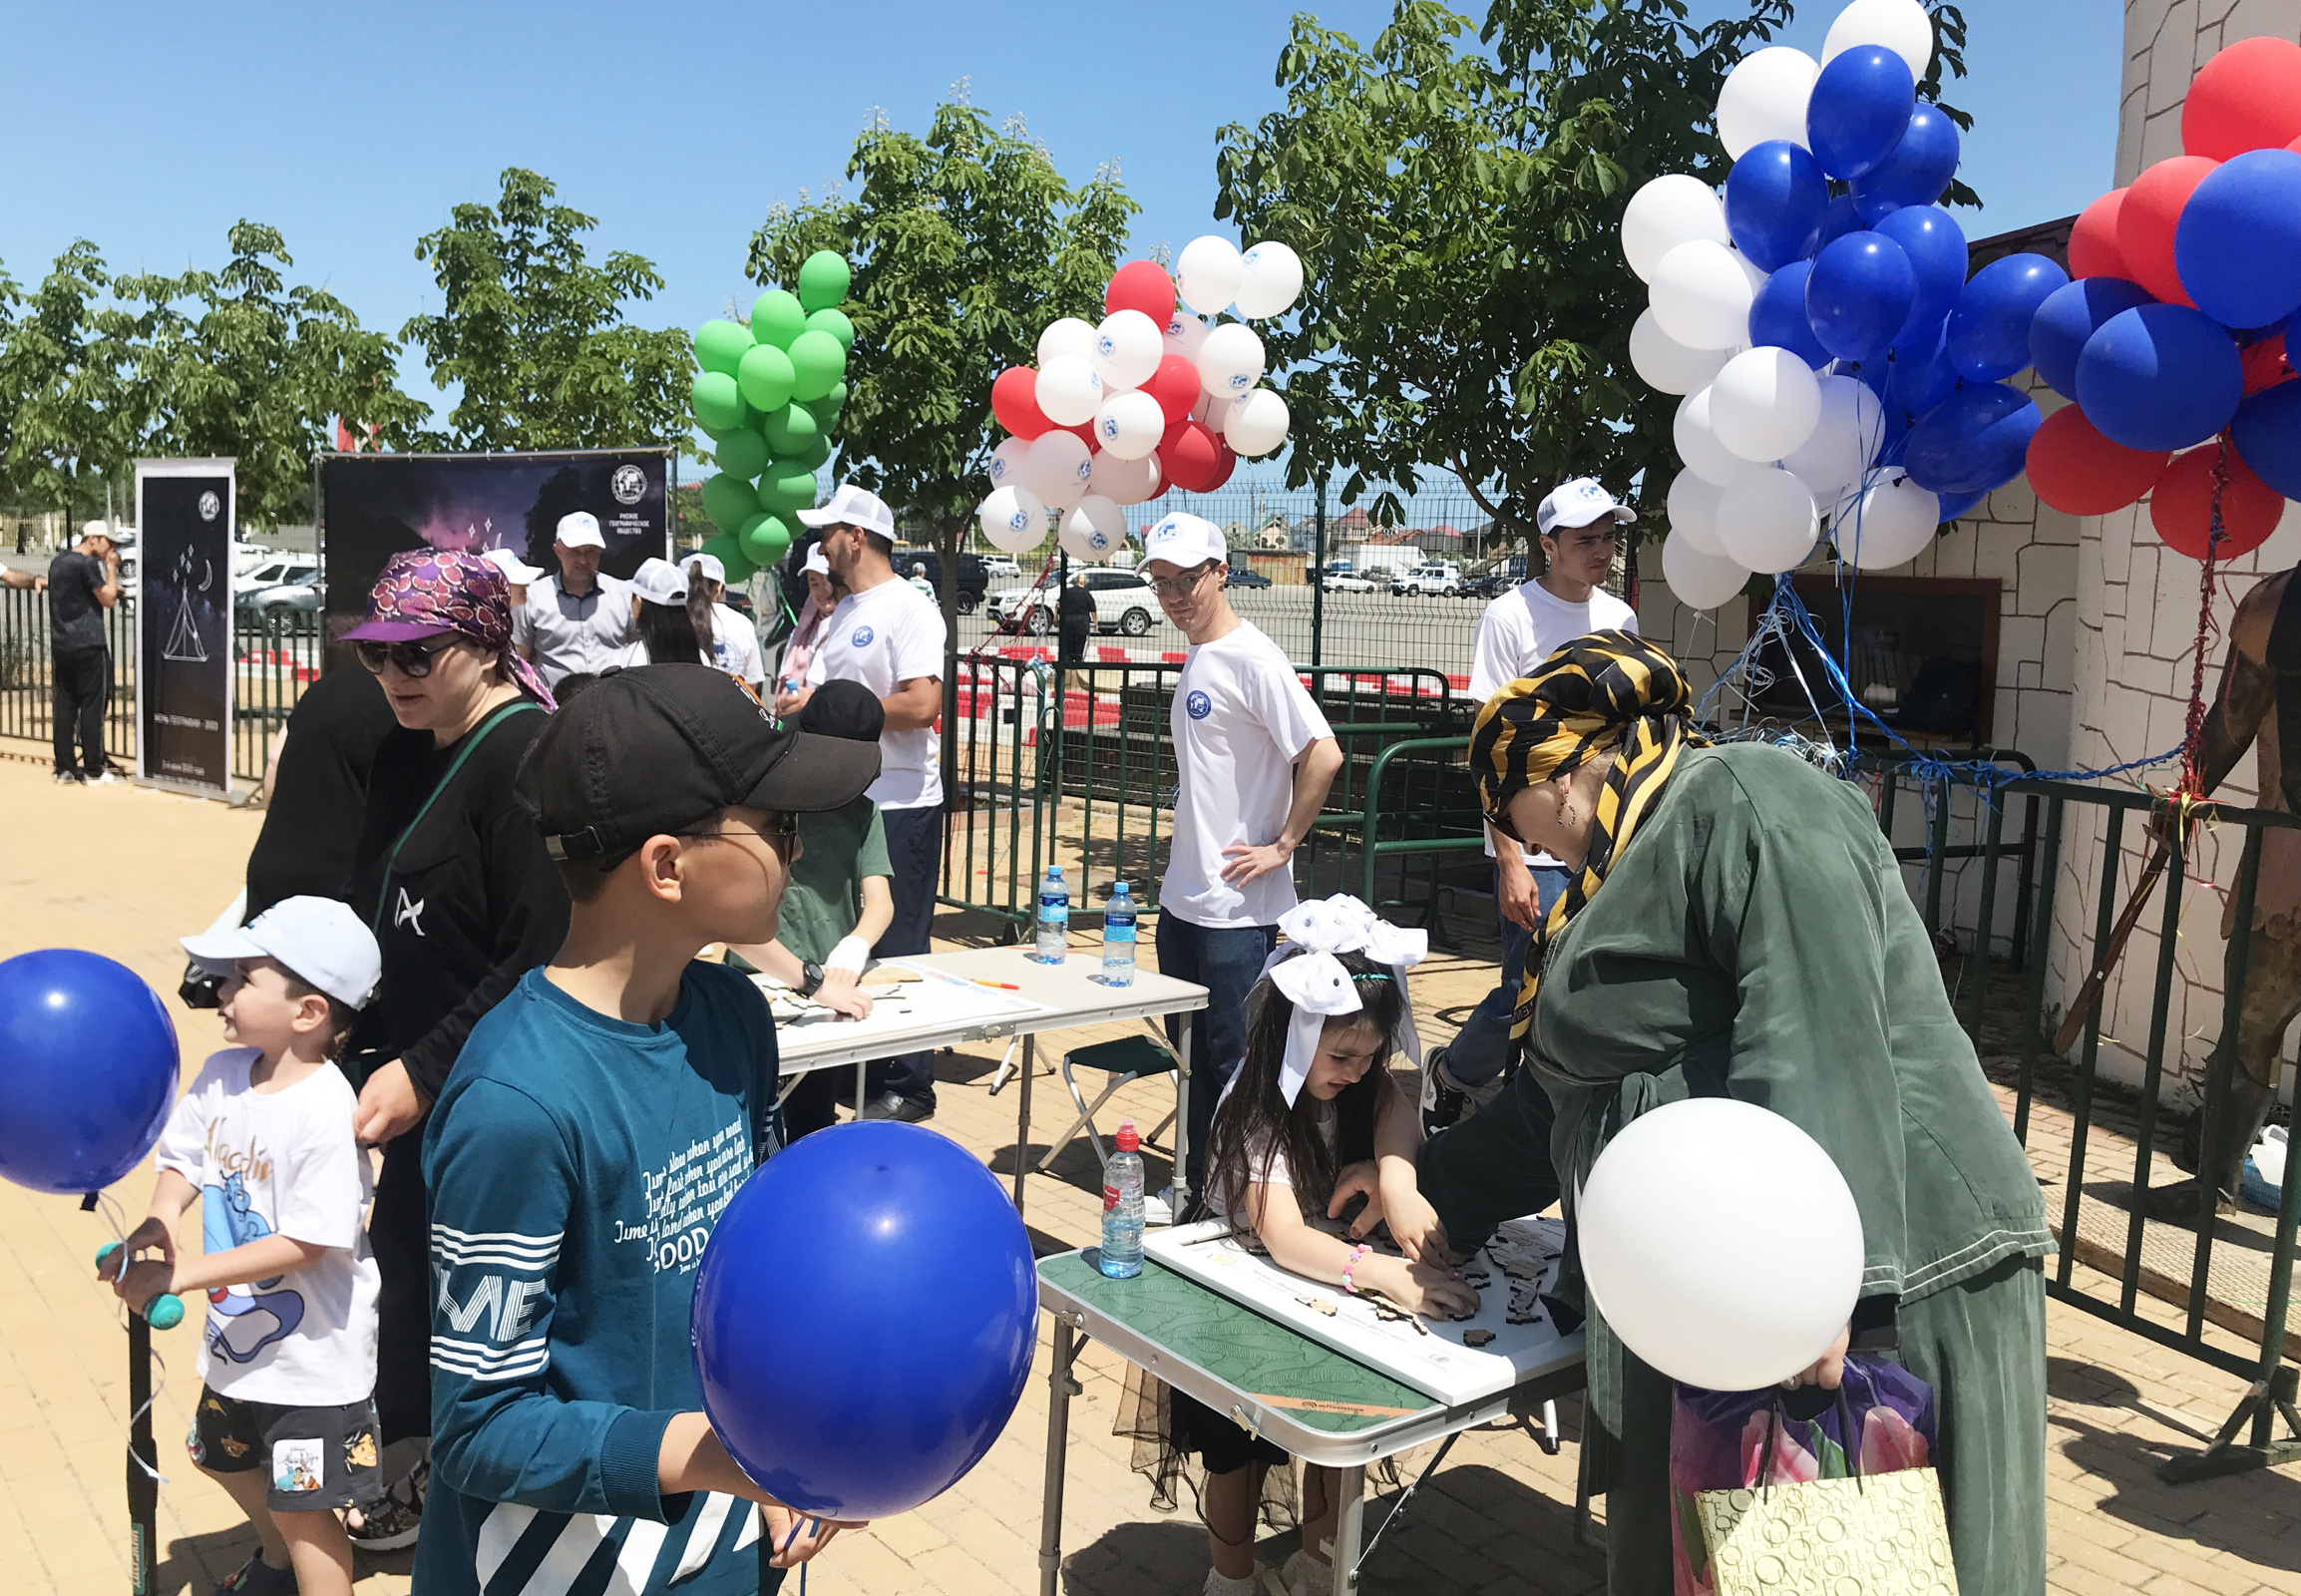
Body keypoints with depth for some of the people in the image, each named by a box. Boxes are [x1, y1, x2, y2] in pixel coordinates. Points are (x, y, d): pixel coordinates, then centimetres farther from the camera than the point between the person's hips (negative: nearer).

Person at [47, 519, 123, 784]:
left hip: (60, 645, 8)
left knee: (65, 706, 8)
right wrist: (111, 567, -5)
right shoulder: (87, 563, -11)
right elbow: (108, 599, -11)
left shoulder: (57, 562, 17)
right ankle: (93, 769, -1)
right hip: (88, 645, -8)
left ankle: (64, 768, 10)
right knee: (92, 705, -3)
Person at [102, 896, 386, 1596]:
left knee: (299, 1506, 4)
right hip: (237, 1332, 9)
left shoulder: (326, 1110, -30)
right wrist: (157, 1224, -16)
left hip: (312, 1349, -9)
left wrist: (181, 1275, -28)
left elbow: (305, 1243, -29)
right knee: (225, 1457, 31)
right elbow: (183, 1159, 5)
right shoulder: (222, 1074, -6)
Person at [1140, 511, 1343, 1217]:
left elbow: (1323, 755, -23)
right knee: (1194, 1052, 17)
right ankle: (1198, 1191, 31)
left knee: (1234, 1059, 1)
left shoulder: (1251, 658, -16)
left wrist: (1282, 846, -17)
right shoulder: (1194, 658, 12)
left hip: (1237, 906, -9)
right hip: (1183, 895, 9)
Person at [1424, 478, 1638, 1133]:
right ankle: (1449, 1076, 23)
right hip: (1538, 853, -6)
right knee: (1528, 998, -3)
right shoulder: (1511, 617, -7)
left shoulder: (1620, 618, 11)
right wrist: (1510, 863, -16)